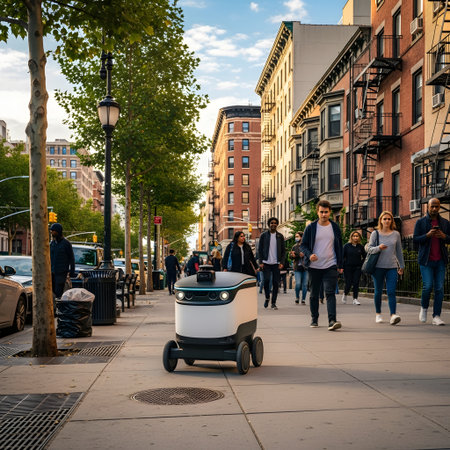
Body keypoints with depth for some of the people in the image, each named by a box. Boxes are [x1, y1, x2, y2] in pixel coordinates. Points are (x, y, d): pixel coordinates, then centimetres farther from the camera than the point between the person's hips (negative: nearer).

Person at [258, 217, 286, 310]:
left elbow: (283, 250, 9)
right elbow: (260, 249, 4)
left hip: (276, 263, 1)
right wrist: (261, 262, -5)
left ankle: (273, 303, 8)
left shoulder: (280, 236, 9)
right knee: (266, 280, -11)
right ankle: (267, 297, 15)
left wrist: (281, 262, -2)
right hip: (266, 263, -1)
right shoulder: (263, 235, 4)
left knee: (276, 283, 0)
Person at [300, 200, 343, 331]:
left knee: (330, 293, -12)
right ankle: (314, 319, 26)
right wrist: (309, 255, -18)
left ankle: (332, 321, -19)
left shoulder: (335, 227, 6)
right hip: (314, 267, 0)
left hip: (330, 266, 0)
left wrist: (340, 265, 9)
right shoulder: (311, 227, 1)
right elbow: (303, 245, 2)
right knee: (314, 294, 11)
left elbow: (339, 246, 13)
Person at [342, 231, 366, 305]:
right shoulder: (347, 246, -3)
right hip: (348, 268, -2)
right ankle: (345, 294, 28)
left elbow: (364, 256, 17)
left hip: (357, 268, 2)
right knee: (348, 284, -1)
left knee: (356, 283, -3)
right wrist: (343, 265, -7)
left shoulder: (360, 247, 4)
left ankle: (355, 299, 3)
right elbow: (342, 256, -1)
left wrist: (361, 263, 6)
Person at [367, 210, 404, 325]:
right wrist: (378, 248, -19)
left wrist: (401, 266, 18)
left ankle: (393, 315, -19)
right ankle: (378, 314, 23)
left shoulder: (396, 234, 8)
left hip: (392, 267, 1)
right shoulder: (375, 233, 2)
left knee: (391, 292, -11)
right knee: (378, 291, 8)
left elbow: (399, 251, 15)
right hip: (378, 267, -1)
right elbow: (369, 249, 1)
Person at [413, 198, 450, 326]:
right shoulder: (420, 222, 4)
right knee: (428, 286, -11)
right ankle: (424, 308, 16)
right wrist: (427, 235, -18)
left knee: (439, 288, -2)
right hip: (426, 260, -3)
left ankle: (436, 316, 3)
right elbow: (415, 239, -1)